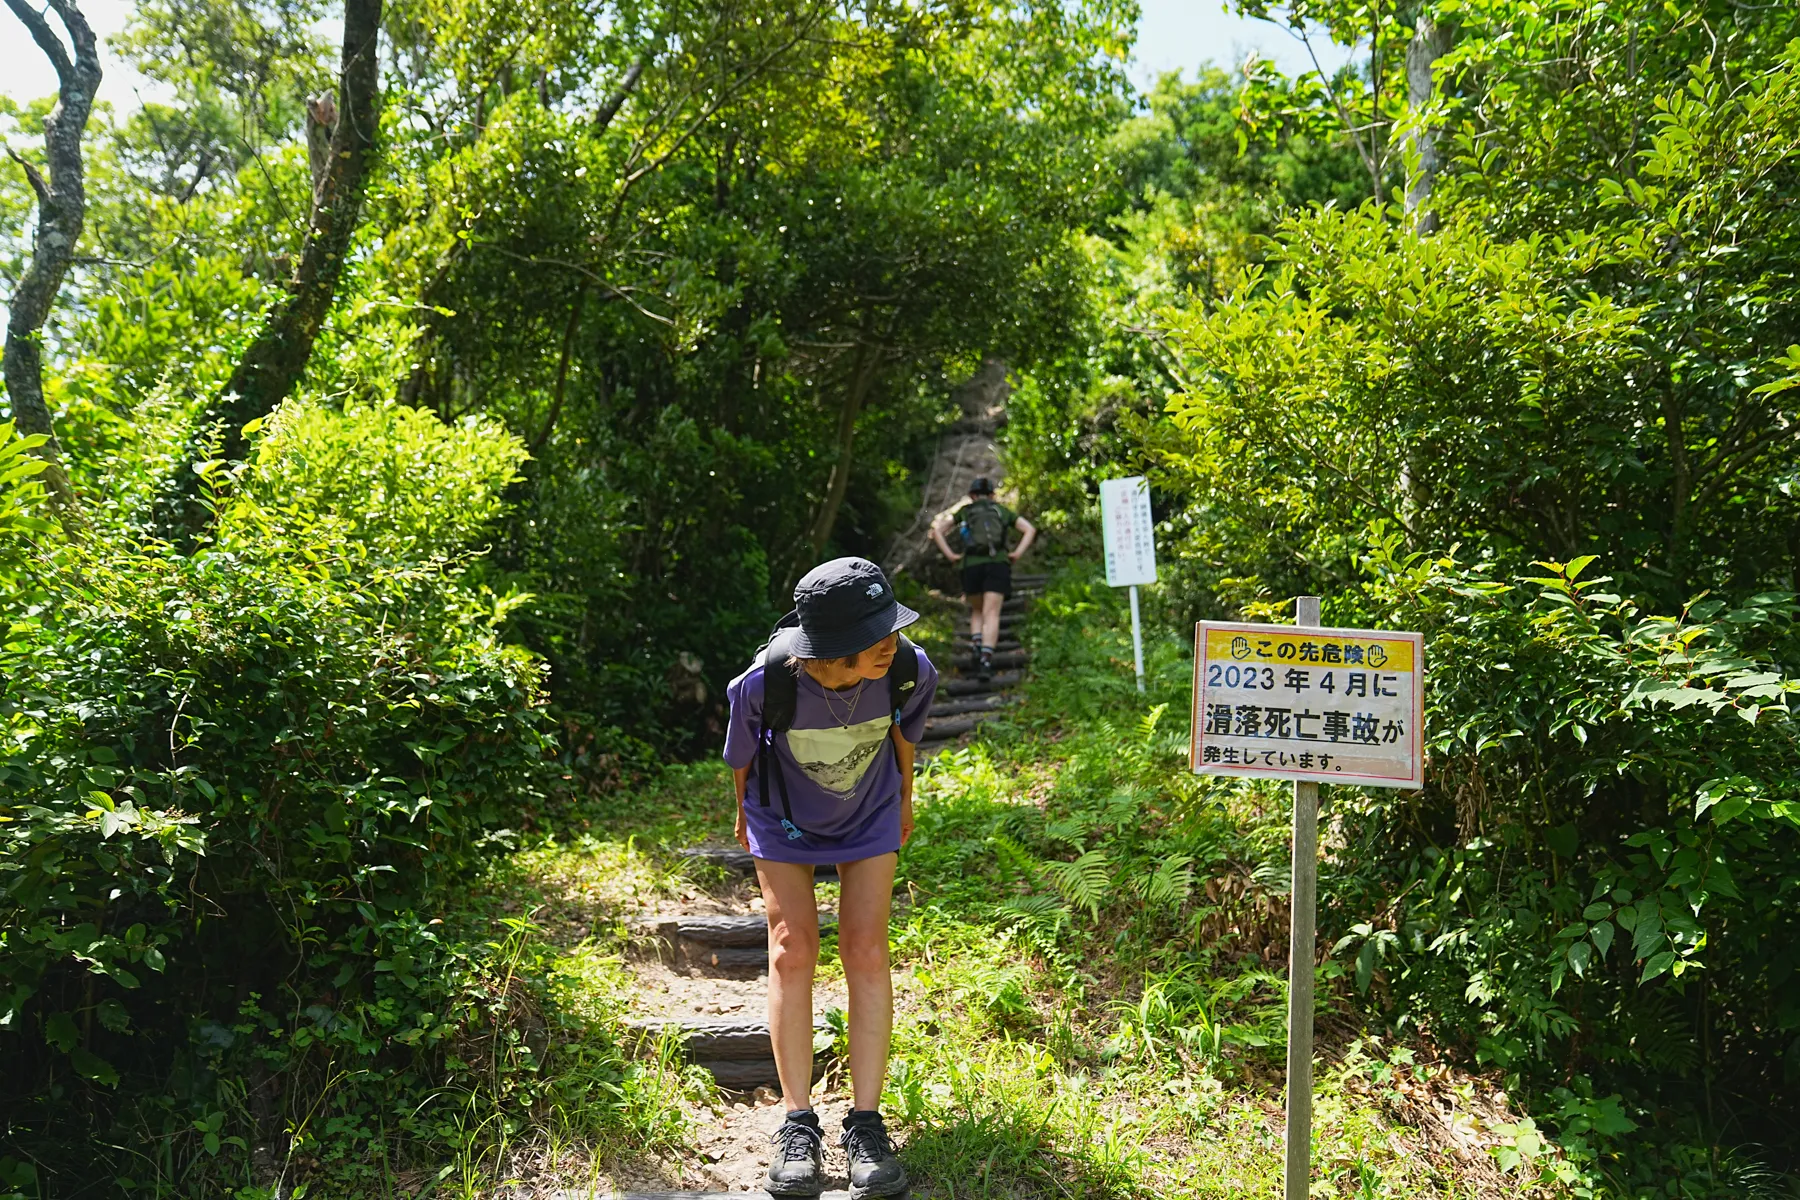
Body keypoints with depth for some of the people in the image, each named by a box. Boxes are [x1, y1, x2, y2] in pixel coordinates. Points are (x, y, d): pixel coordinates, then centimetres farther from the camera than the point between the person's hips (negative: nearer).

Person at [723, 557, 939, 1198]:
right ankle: (798, 1124, 2)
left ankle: (865, 1125, 0)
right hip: (784, 818, -1)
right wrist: (747, 812, 7)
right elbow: (742, 753, -11)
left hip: (869, 816, 1)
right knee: (792, 949, -8)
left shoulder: (910, 670, -31)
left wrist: (904, 799, 11)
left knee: (866, 952, -7)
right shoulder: (767, 683, -36)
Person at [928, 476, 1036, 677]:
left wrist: (950, 554, 3)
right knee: (991, 614, -6)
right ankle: (986, 658, -22)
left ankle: (977, 647, -3)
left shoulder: (964, 512, 15)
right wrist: (1017, 553, 2)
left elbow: (936, 528, 6)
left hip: (971, 565, 1)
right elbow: (1030, 529, 7)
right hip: (998, 564, -1)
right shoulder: (1002, 510, 16)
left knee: (976, 611, 19)